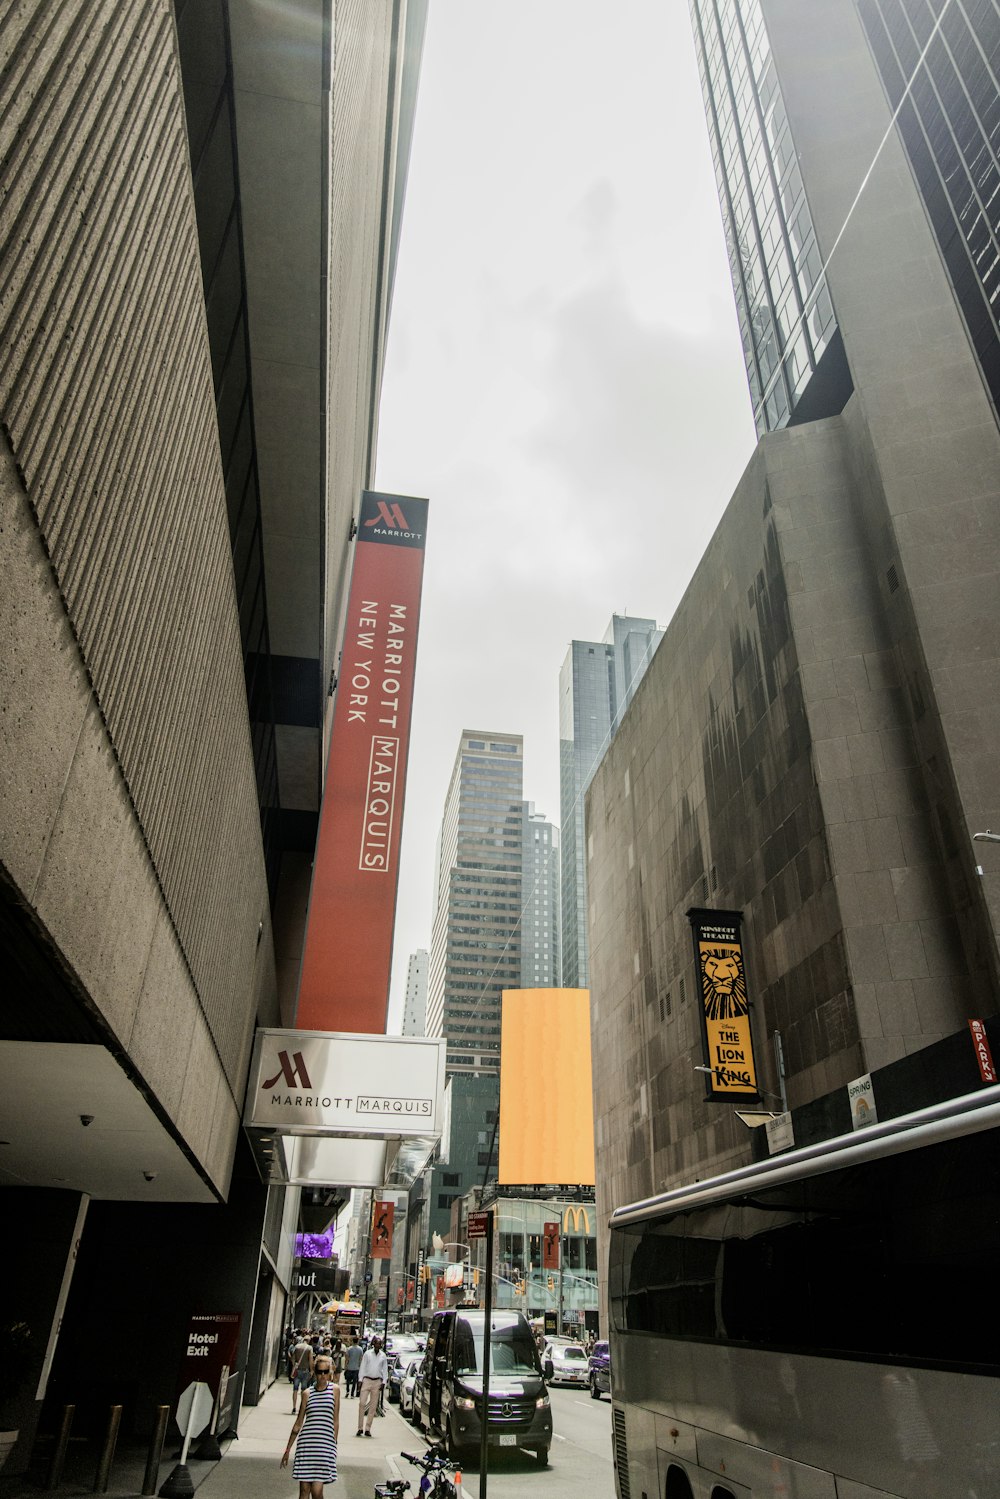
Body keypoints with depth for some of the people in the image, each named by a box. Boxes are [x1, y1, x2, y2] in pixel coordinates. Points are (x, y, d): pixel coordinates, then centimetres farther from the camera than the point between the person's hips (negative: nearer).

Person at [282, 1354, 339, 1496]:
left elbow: (335, 1420, 3)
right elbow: (298, 1423, 13)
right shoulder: (307, 1393, 5)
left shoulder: (334, 1389, 0)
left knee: (317, 1491, -6)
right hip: (307, 1443, 2)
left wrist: (334, 1445, 1)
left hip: (325, 1444, -2)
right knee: (304, 1490, 4)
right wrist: (288, 1449, 15)